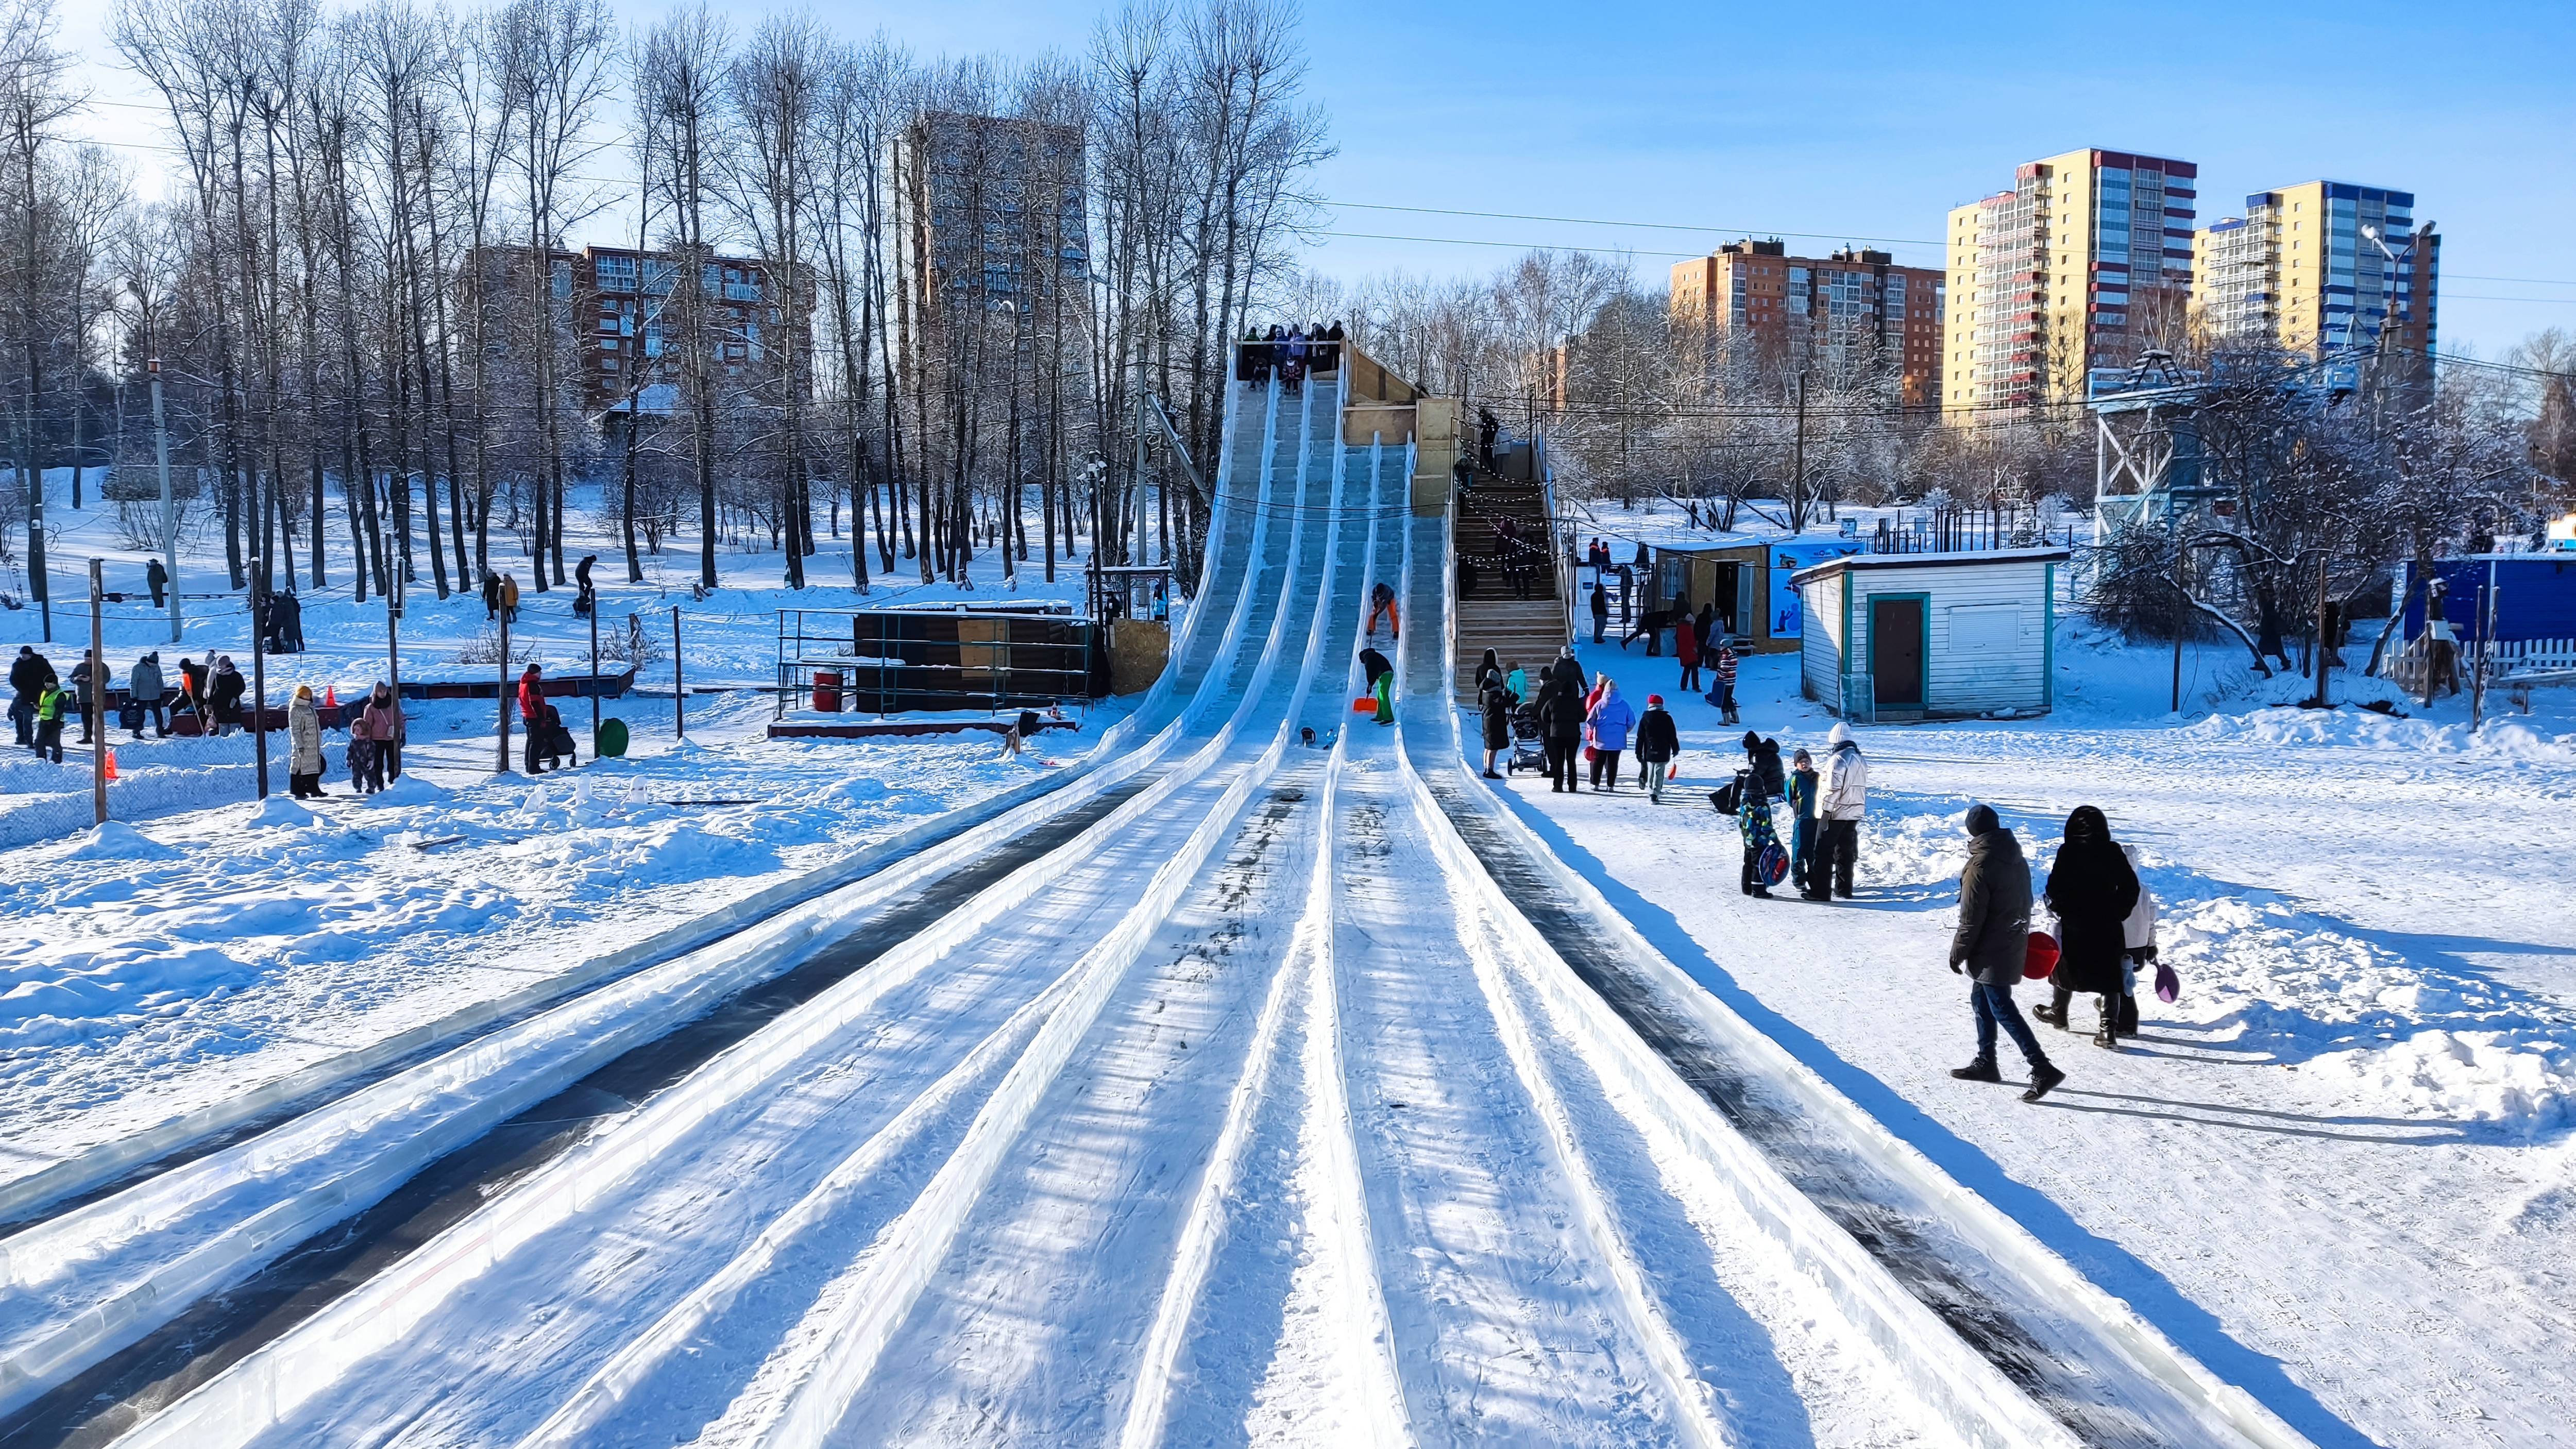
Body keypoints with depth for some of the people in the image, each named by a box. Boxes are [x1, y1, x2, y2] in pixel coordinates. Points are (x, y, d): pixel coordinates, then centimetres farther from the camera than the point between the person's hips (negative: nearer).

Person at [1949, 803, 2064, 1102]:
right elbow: (2024, 902, 17)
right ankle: (1985, 1062, 27)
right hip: (2013, 946, 9)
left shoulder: (1980, 866, -21)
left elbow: (1971, 918, -19)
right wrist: (2021, 934, 27)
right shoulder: (2017, 858, 7)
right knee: (1981, 999, 19)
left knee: (2001, 1008, -6)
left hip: (1991, 952, -9)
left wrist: (1958, 952, -8)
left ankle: (2042, 1068, -10)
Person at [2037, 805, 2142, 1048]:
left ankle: (2059, 1013, 35)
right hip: (2109, 926, 2)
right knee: (2109, 974, 5)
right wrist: (2118, 912, 11)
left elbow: (2055, 887, -12)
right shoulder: (2113, 852, -1)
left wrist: (2058, 908, 7)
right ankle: (2109, 1029, -3)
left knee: (2068, 967, 18)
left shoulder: (2068, 852, -10)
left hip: (2075, 925, -2)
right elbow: (2131, 887, 2)